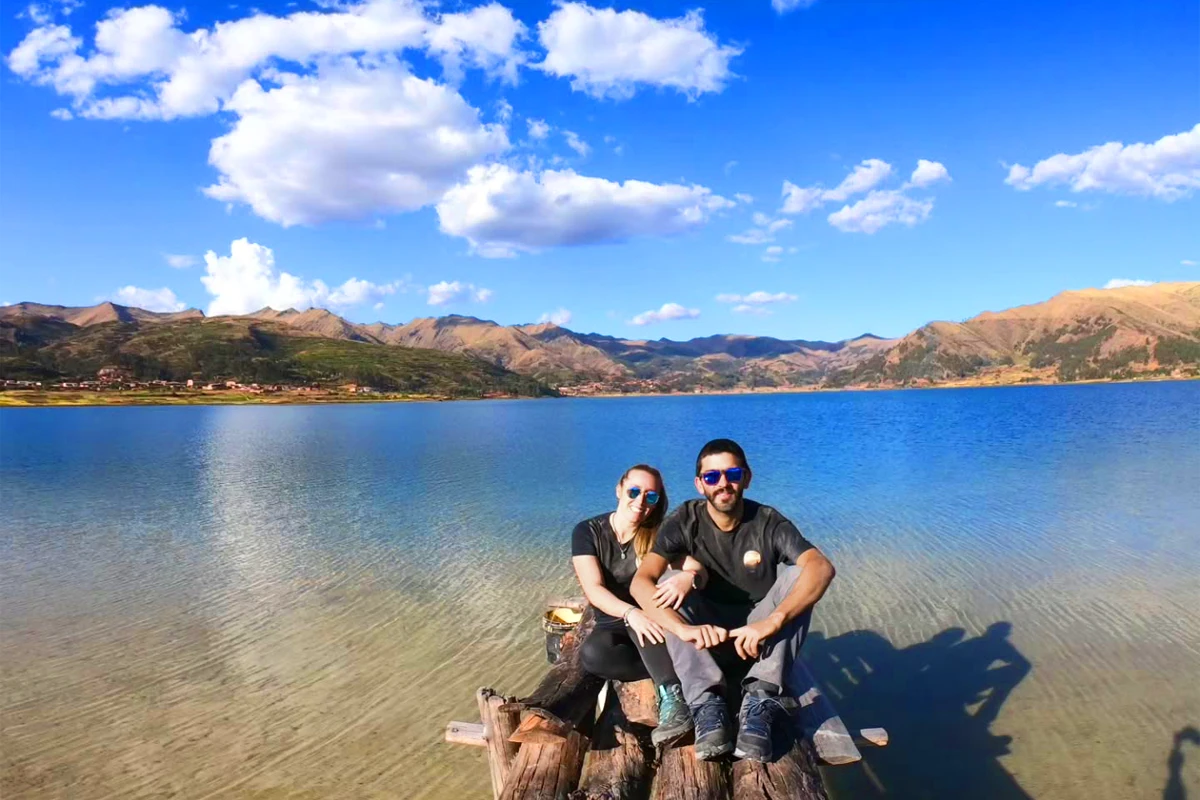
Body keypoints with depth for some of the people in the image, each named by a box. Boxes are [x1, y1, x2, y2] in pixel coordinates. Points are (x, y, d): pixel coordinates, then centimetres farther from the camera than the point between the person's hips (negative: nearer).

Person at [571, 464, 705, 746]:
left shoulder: (659, 534, -4)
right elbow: (593, 589, -21)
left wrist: (688, 577, -40)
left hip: (654, 621, 0)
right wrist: (631, 613, -41)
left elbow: (700, 570, -14)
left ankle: (671, 692, -44)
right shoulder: (587, 532, -9)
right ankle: (672, 675, -23)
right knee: (592, 654, -35)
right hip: (613, 625, 0)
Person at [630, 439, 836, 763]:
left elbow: (822, 568, -31)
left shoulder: (768, 522, -13)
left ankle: (761, 700, -30)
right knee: (669, 580, -25)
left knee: (797, 575, -24)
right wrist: (683, 628, -45)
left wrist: (772, 621, -46)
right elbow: (641, 582, -27)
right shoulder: (685, 522, -13)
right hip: (705, 639, 0)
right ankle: (707, 702, -35)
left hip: (758, 637, 0)